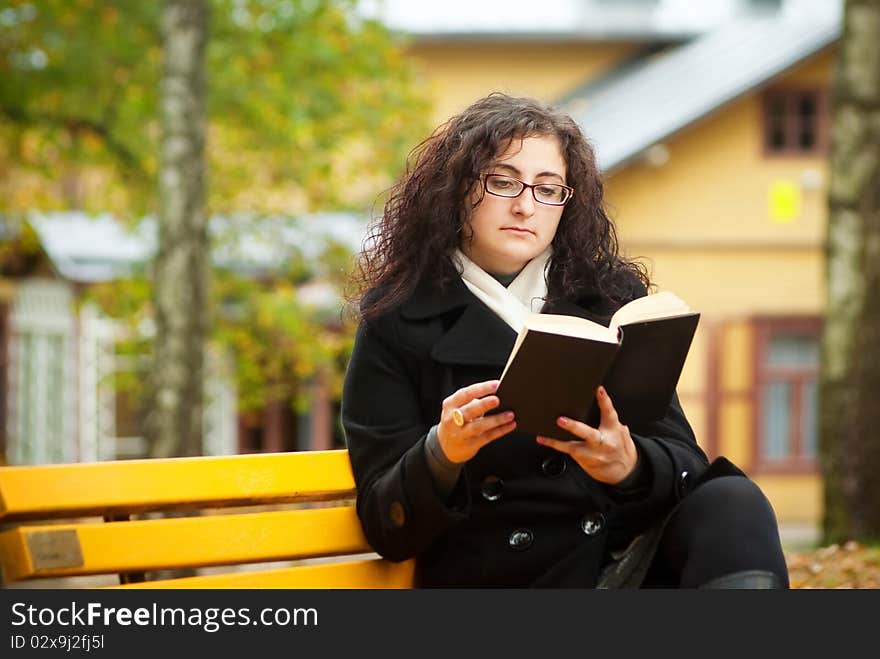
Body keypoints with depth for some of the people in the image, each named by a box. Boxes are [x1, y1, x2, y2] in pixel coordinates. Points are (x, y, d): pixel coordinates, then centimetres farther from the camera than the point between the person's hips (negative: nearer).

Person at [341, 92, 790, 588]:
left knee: (732, 502, -27)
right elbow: (386, 527, 1)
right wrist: (442, 455, -20)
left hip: (635, 555, 4)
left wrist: (629, 466, -19)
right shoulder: (396, 325, 4)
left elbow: (684, 459, 4)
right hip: (503, 576, -3)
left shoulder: (613, 299, 12)